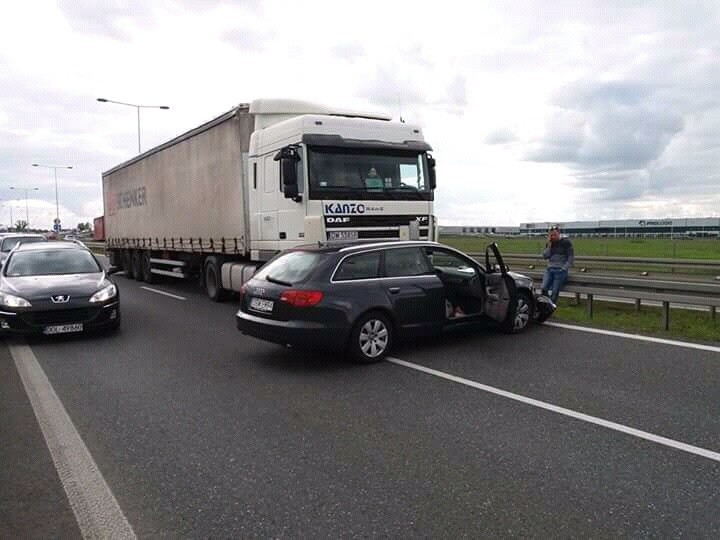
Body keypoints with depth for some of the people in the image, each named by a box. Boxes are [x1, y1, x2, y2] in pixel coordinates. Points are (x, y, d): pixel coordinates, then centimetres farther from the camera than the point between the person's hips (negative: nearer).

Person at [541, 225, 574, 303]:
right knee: (544, 289, -19)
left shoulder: (566, 242, 2)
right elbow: (545, 256, 3)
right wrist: (549, 244, -4)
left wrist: (564, 268, -10)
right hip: (550, 269, 4)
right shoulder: (549, 244, 14)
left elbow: (571, 258, 0)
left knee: (555, 291, -17)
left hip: (561, 270, -4)